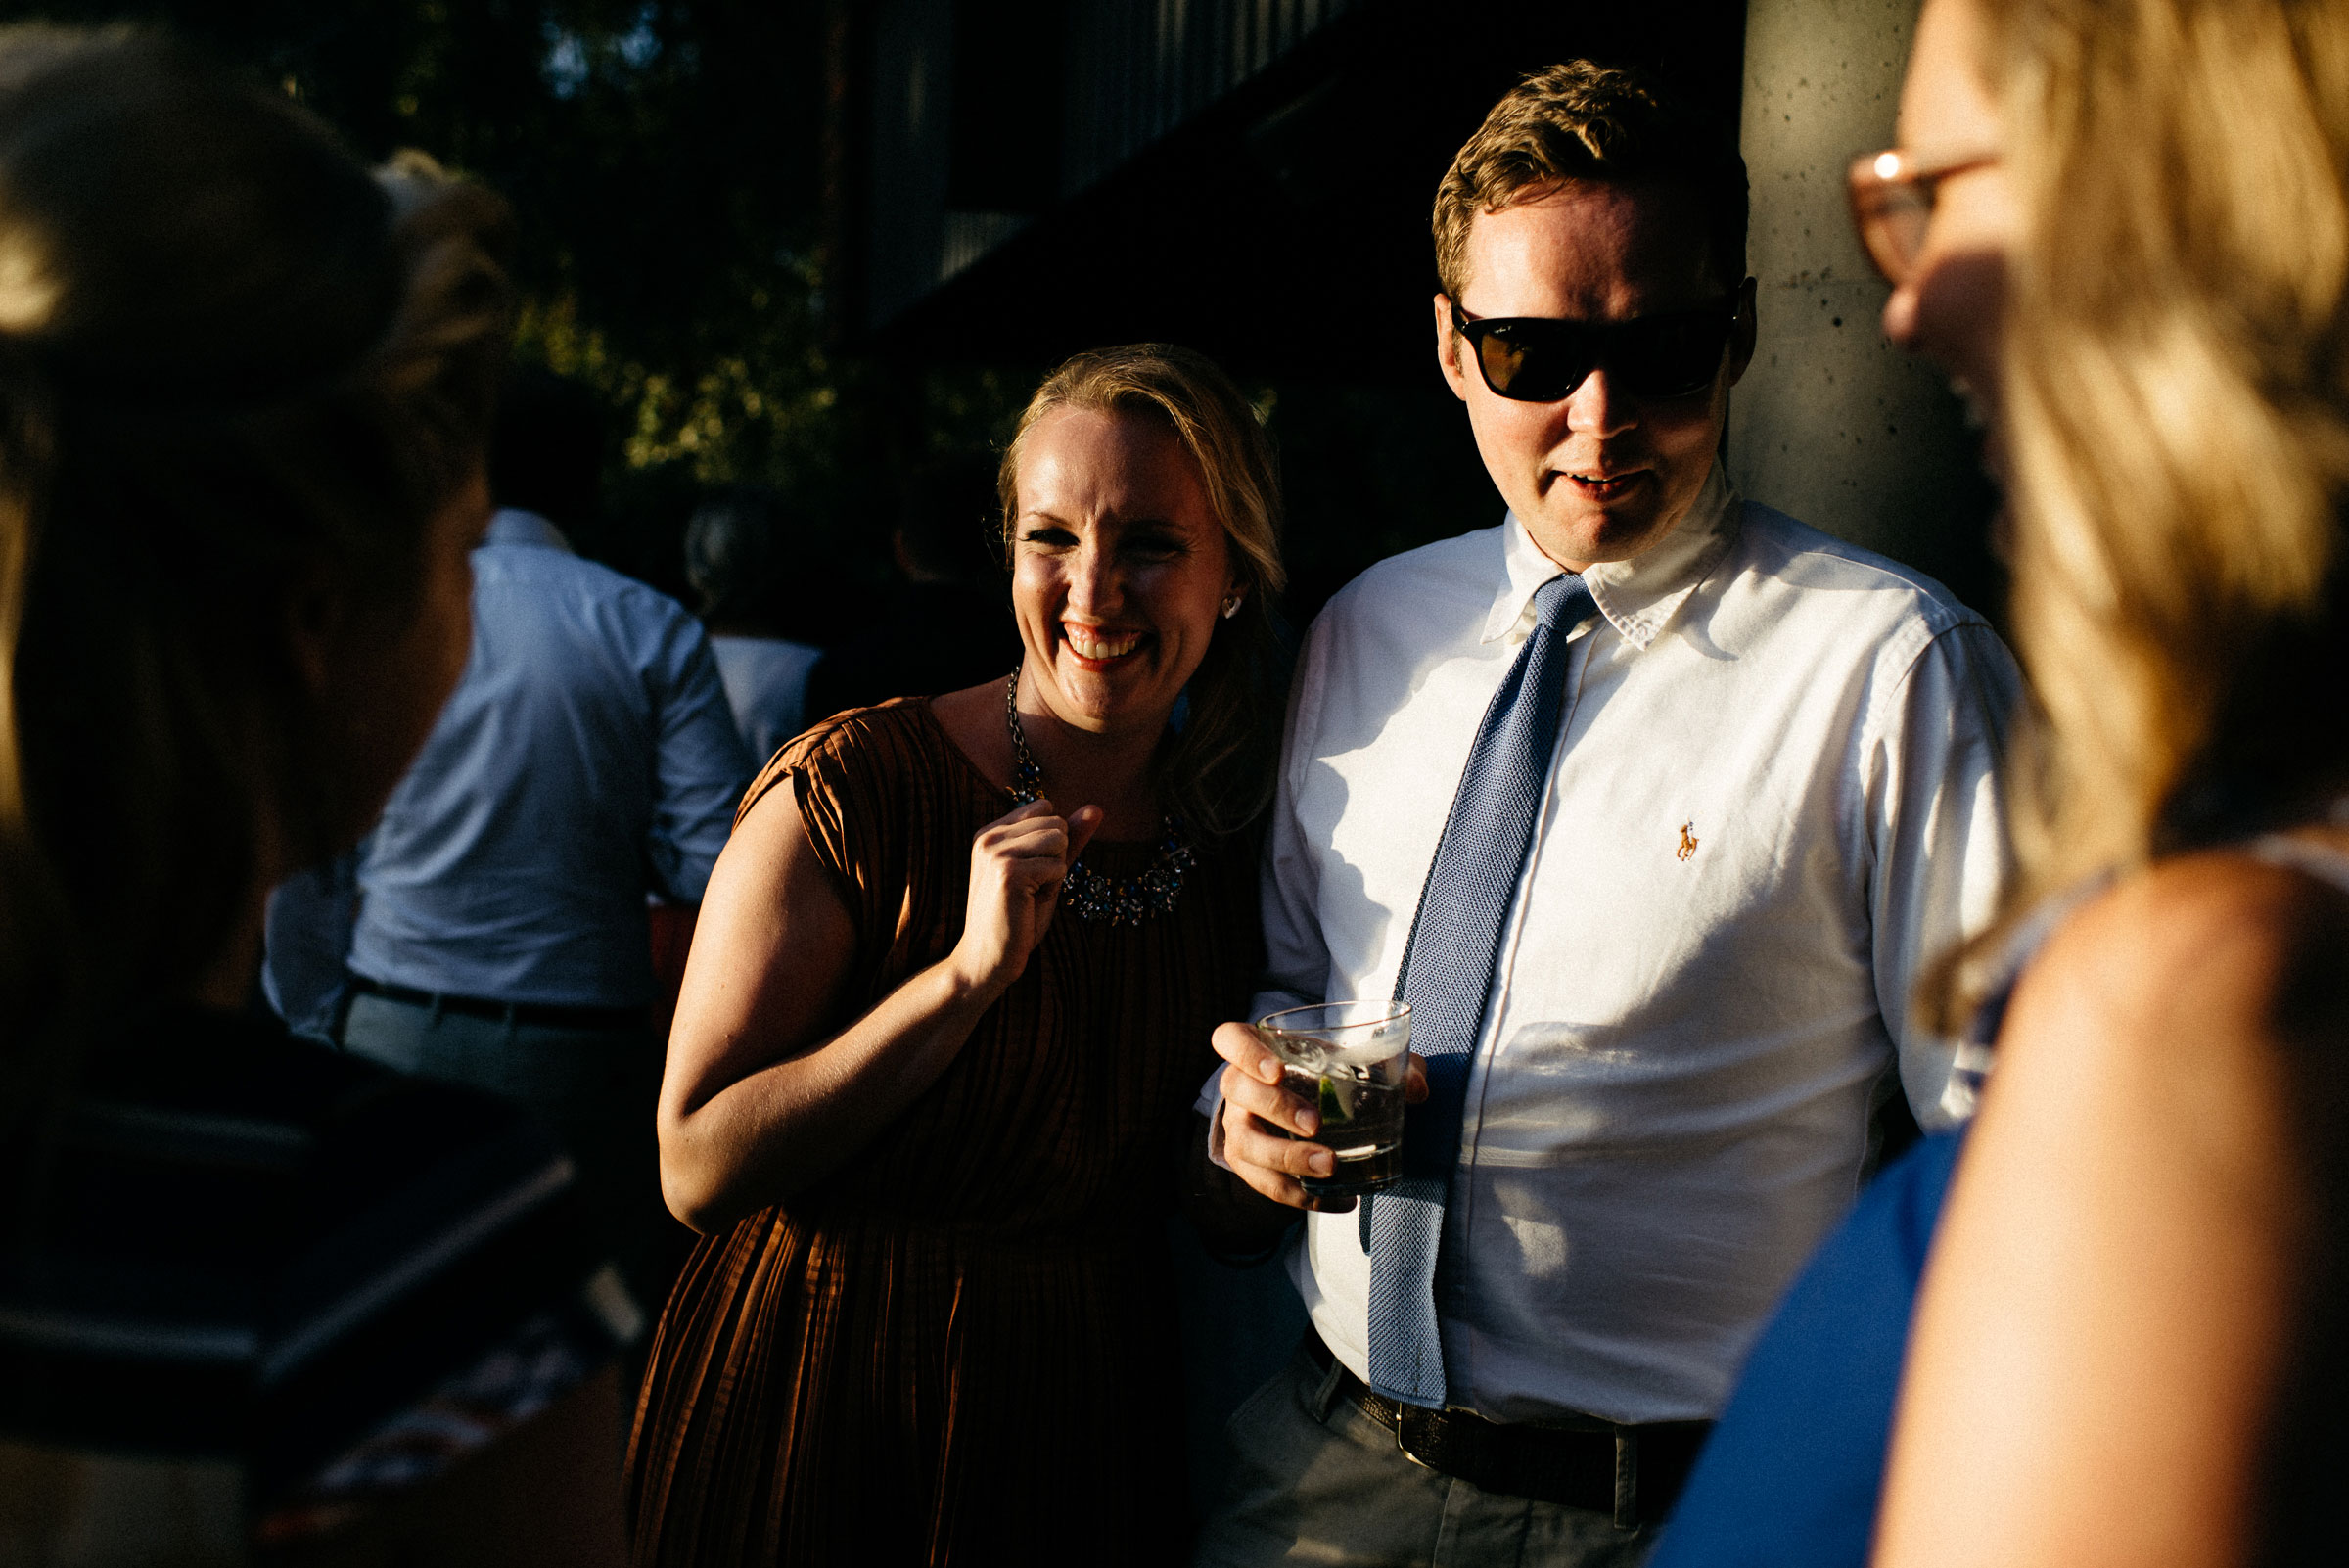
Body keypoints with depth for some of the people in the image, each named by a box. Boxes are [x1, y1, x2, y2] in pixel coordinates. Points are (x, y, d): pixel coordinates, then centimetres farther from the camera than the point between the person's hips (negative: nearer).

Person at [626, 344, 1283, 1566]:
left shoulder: (1234, 833, -1)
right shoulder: (853, 790, -16)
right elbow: (698, 1170, -19)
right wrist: (971, 969, -26)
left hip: (1091, 1430, 4)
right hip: (824, 1419, -4)